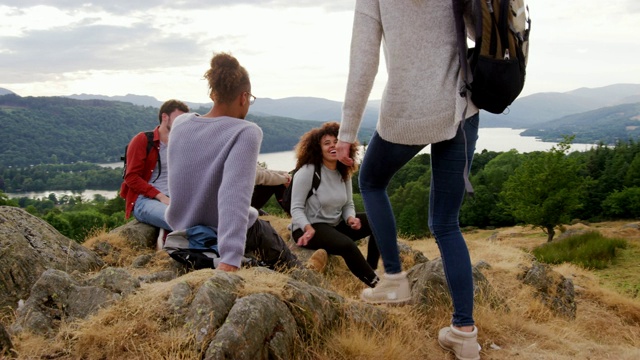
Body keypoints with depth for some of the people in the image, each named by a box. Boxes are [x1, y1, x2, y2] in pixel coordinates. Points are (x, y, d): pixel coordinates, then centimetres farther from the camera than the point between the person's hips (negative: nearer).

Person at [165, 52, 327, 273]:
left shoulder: (180, 124, -9)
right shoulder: (246, 133, -26)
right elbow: (234, 194, -39)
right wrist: (230, 258, -45)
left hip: (182, 228, 7)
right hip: (232, 233, -6)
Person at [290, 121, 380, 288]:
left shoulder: (344, 173, 5)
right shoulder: (307, 171, -15)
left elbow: (348, 205, 9)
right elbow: (296, 208, -16)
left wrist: (351, 218, -14)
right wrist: (308, 228, -33)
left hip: (336, 225, 8)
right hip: (309, 227, -7)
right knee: (347, 245, -35)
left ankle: (370, 272, -4)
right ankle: (375, 283, -16)